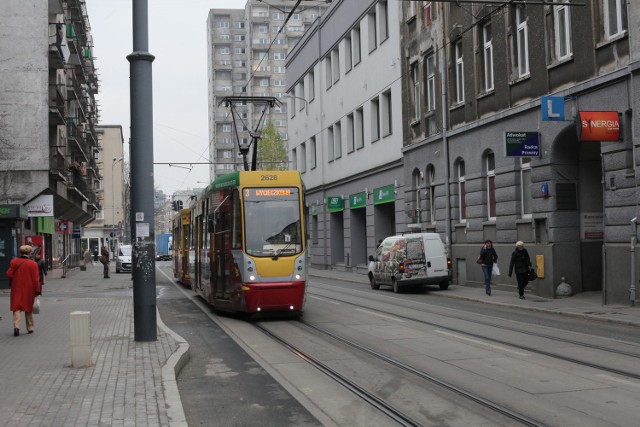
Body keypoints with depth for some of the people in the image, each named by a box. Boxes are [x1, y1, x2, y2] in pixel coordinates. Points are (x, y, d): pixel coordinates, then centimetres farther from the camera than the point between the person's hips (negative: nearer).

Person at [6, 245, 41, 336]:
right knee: (28, 308, 13)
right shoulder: (33, 264, -10)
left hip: (16, 289, 1)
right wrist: (37, 290, -3)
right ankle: (30, 328, 19)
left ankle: (16, 326, -15)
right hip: (29, 290, -1)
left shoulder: (13, 262, -3)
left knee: (16, 308, 4)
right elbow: (36, 279, -9)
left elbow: (9, 274, -3)